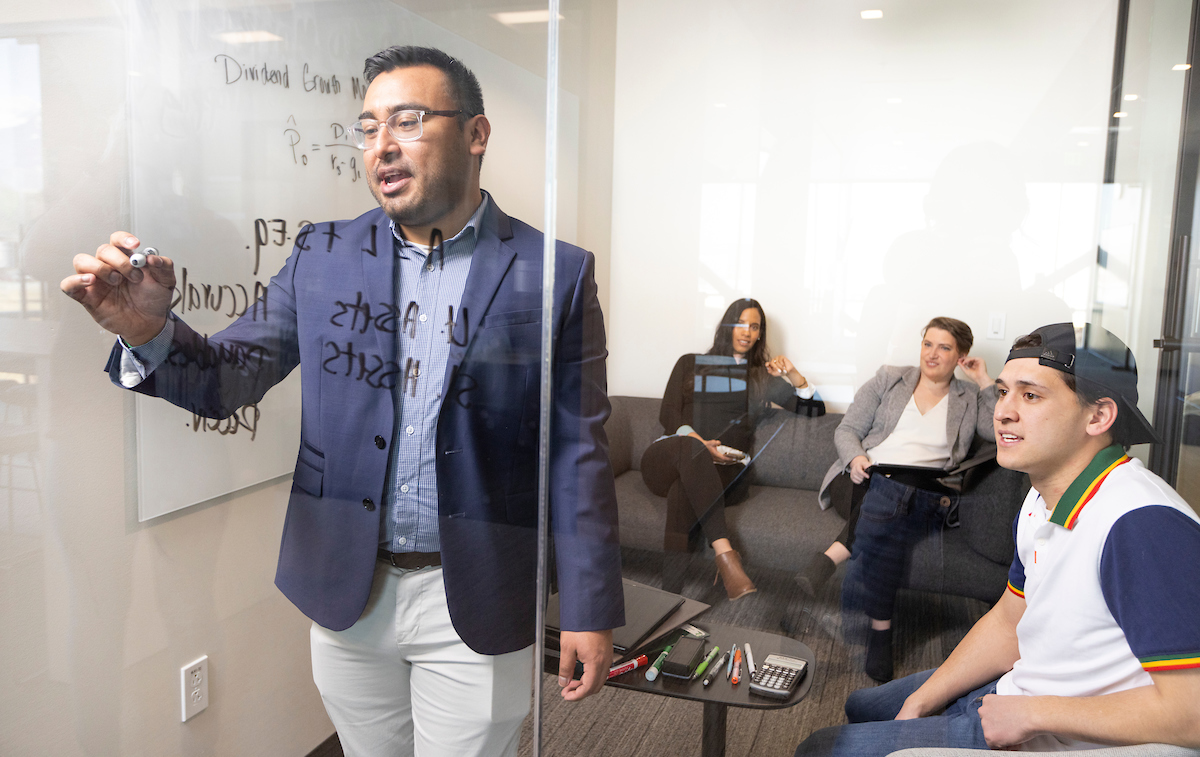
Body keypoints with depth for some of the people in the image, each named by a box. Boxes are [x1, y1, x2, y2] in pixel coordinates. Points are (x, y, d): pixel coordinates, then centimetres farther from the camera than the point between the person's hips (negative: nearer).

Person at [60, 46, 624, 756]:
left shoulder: (556, 273, -7)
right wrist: (150, 330, -21)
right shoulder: (322, 258, 2)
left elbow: (577, 451, -6)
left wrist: (589, 610, -5)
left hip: (477, 603, -3)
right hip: (346, 592, 3)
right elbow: (228, 377, 1)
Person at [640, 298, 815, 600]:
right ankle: (726, 556, -52)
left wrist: (792, 374, 1)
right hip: (669, 458, -1)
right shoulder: (690, 363, 23)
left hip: (725, 468, 1)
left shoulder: (762, 377, 26)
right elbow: (668, 414, 10)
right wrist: (699, 442, -11)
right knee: (690, 448, -40)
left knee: (682, 492, -37)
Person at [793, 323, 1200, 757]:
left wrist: (1032, 714, -23)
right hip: (1016, 694, 9)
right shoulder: (1043, 501, 1)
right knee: (862, 708, 27)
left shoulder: (1144, 524, -31)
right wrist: (920, 704, 6)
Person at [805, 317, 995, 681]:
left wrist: (985, 383, 4)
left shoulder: (970, 399, 20)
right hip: (871, 478, 1)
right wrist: (856, 457, -8)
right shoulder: (889, 379, 20)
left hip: (925, 490, -1)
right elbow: (847, 429, 14)